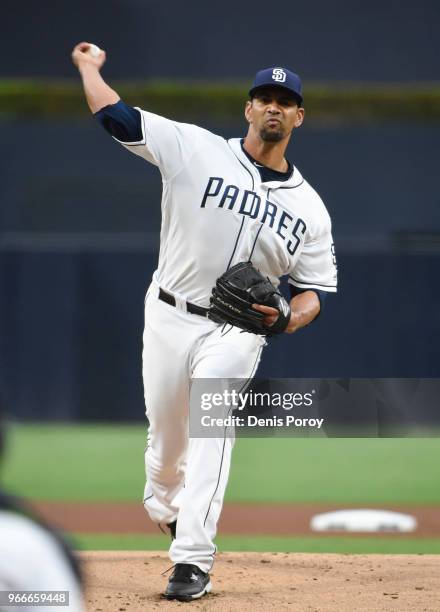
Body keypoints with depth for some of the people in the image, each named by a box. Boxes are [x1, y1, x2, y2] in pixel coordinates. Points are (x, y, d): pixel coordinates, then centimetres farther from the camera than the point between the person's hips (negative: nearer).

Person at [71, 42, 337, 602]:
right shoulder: (197, 150, -5)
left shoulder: (309, 208, 3)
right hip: (169, 318, 0)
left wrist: (289, 318, -17)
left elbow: (314, 289, 4)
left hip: (236, 332, 0)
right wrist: (87, 66, 4)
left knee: (212, 430, -19)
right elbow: (114, 116, -7)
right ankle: (163, 504, 46)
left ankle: (193, 561, -23)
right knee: (165, 432, 11)